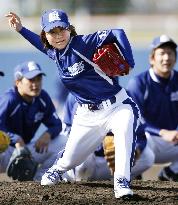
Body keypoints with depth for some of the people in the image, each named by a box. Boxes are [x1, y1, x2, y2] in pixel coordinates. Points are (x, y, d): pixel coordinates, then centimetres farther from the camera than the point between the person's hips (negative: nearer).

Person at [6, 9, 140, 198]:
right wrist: (20, 29, 20)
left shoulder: (83, 43, -19)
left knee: (125, 126, -39)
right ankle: (58, 169, 48)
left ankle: (122, 183, -34)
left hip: (116, 105, -6)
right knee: (70, 159, 9)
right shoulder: (54, 53, 1)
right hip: (87, 114, 6)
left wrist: (128, 63, -31)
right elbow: (43, 44, 26)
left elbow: (117, 34, -24)